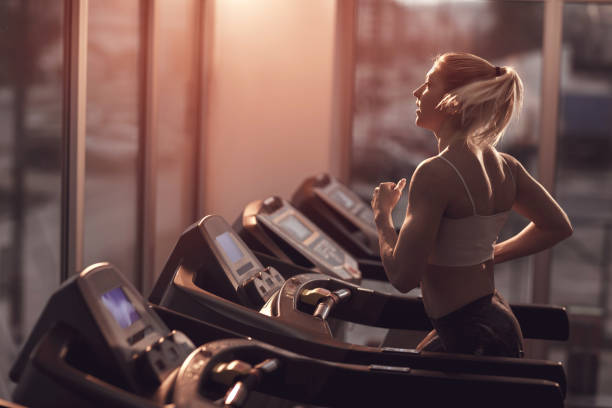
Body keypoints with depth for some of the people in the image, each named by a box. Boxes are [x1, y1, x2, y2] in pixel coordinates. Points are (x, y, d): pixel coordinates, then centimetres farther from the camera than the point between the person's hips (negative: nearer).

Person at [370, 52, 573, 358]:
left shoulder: (435, 174, -21)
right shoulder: (504, 166, 4)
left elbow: (403, 277, -24)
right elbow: (557, 226, 18)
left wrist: (382, 214, -7)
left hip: (471, 341, -9)